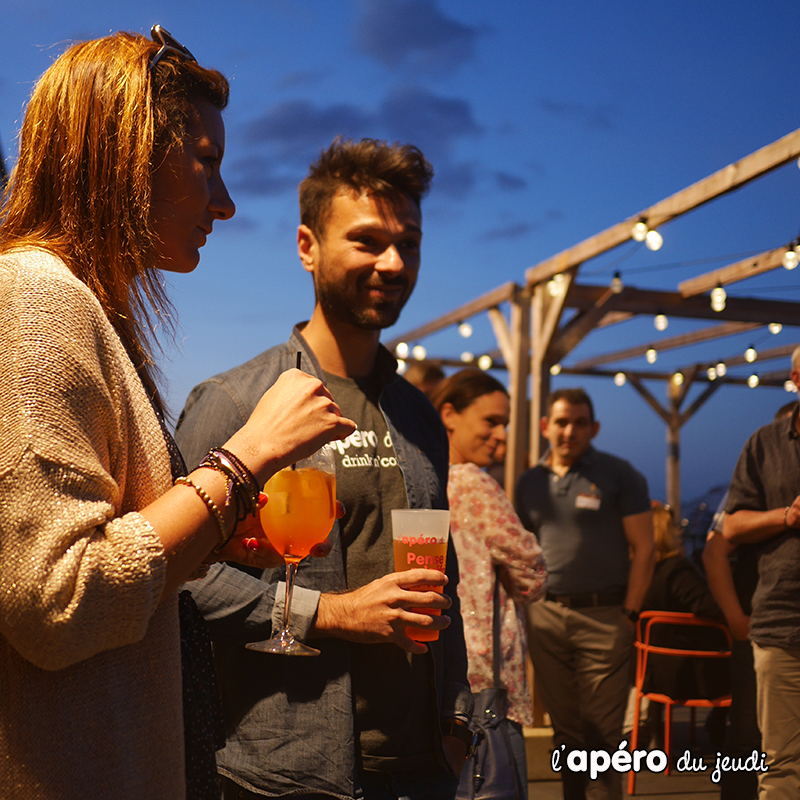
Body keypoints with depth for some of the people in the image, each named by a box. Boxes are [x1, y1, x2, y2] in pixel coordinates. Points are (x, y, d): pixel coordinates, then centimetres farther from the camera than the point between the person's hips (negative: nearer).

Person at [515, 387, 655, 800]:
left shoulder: (618, 475, -1)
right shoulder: (530, 482, 11)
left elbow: (644, 548, -2)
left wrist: (630, 613, -8)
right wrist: (523, 606, 7)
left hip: (603, 615, -4)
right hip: (545, 616, 4)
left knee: (602, 731, -3)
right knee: (565, 728, 13)